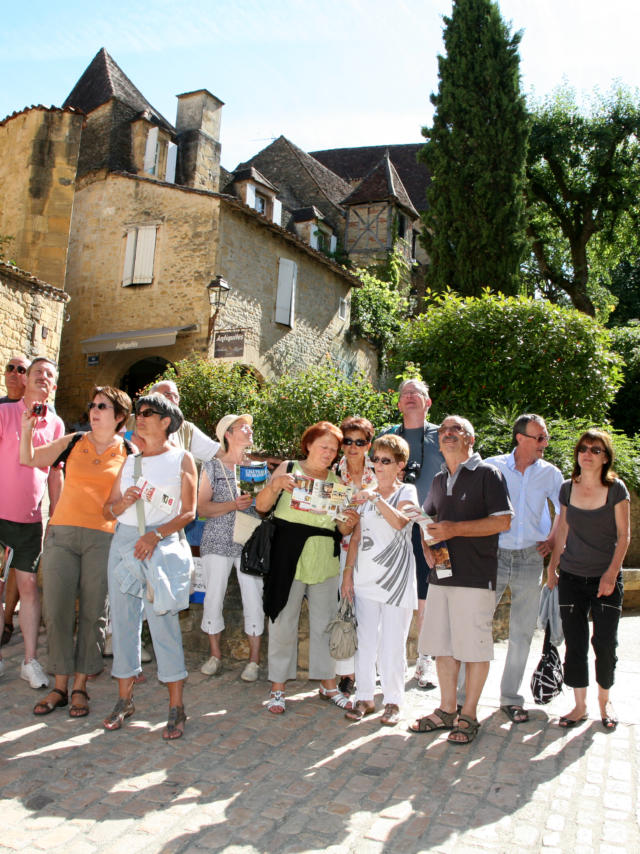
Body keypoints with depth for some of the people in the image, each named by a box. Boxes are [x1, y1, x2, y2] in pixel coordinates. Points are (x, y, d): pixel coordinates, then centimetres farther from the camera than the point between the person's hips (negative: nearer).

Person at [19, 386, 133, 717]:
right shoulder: (73, 443, 9)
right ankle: (60, 686, 16)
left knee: (92, 613, 2)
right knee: (57, 611, 2)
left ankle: (80, 687, 16)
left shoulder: (130, 453, 5)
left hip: (103, 539, -1)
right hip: (62, 533, 2)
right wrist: (27, 429, -2)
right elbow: (28, 460, 12)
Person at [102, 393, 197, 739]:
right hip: (124, 542, 5)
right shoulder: (130, 461, 16)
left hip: (162, 546, -5)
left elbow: (189, 512, -2)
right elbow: (108, 510, 15)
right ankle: (125, 698, 21)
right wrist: (123, 502, -7)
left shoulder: (182, 459, 4)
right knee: (122, 618, 6)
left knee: (163, 622, -7)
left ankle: (176, 707, 2)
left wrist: (156, 535, -16)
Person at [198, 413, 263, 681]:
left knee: (254, 597, -4)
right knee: (213, 595, 2)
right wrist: (233, 505, -16)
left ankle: (254, 658, 9)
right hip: (217, 540, -1)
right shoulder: (212, 466, 4)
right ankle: (215, 654, 20)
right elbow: (202, 508, -3)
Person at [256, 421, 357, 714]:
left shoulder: (336, 481, 12)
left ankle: (328, 683, 25)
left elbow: (341, 529, 13)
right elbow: (261, 505, -3)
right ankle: (278, 686, 15)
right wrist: (275, 485, -20)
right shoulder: (289, 468, 2)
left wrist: (349, 524, -9)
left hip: (325, 559, 3)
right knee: (284, 621, 2)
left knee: (325, 621, 10)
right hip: (288, 556, -3)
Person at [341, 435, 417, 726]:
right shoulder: (365, 494, 13)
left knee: (392, 644, 1)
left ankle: (393, 701, 15)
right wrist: (348, 573, 9)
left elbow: (399, 521, -22)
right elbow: (356, 537, 14)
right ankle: (365, 698, 19)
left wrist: (376, 498, -30)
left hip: (396, 578, -4)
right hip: (366, 577, 4)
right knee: (365, 641, 7)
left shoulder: (407, 491, 0)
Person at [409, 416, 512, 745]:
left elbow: (503, 521, -13)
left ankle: (469, 715, 15)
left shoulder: (487, 474, -5)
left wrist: (454, 529, -18)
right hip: (441, 575, 6)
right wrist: (428, 547, 6)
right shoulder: (439, 480, 16)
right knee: (442, 644, 11)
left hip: (475, 577, -6)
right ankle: (447, 710, 25)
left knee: (474, 646, 1)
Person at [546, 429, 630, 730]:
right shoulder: (567, 488, 2)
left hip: (606, 578, -2)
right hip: (572, 577, 2)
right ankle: (580, 705, 19)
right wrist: (553, 565, 12)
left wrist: (611, 573, -11)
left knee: (605, 643, 2)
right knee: (575, 643, 5)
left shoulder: (616, 488, -6)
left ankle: (604, 700, 27)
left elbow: (624, 535, -5)